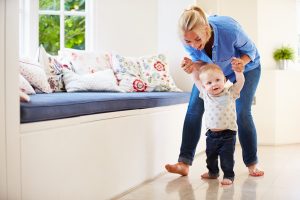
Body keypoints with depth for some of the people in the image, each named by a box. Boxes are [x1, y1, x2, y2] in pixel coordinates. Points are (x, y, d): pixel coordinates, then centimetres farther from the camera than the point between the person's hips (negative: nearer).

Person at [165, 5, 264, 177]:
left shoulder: (229, 29, -40)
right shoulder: (188, 40, -30)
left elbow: (250, 50, -19)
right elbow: (201, 61, -12)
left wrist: (241, 62, -42)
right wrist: (193, 66, -36)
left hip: (245, 66, -3)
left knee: (242, 114, -12)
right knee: (194, 108, -9)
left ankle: (252, 164, 7)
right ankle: (184, 164, -8)